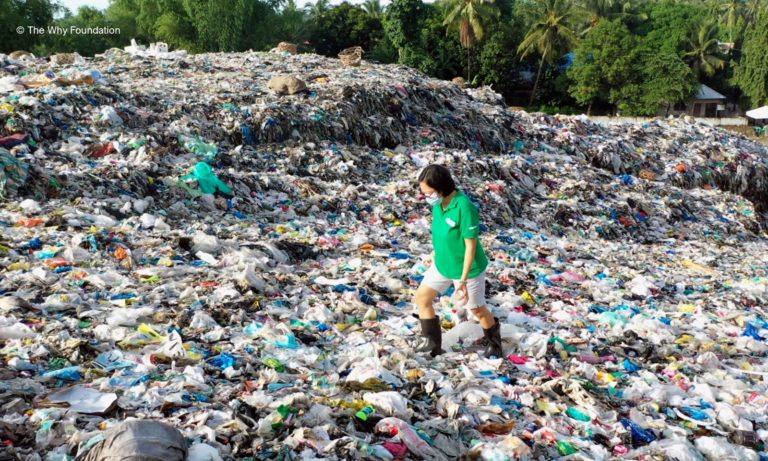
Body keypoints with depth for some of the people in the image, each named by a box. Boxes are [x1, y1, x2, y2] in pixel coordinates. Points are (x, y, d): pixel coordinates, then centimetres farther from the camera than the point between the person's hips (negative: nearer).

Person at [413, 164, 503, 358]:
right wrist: (435, 258, 16)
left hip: (467, 269, -7)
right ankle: (432, 342, 24)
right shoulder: (438, 203, -9)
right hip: (442, 264, 7)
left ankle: (494, 343, 38)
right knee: (421, 298, 8)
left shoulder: (464, 207, -31)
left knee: (477, 310, 12)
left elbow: (471, 245, -26)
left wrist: (463, 279, -23)